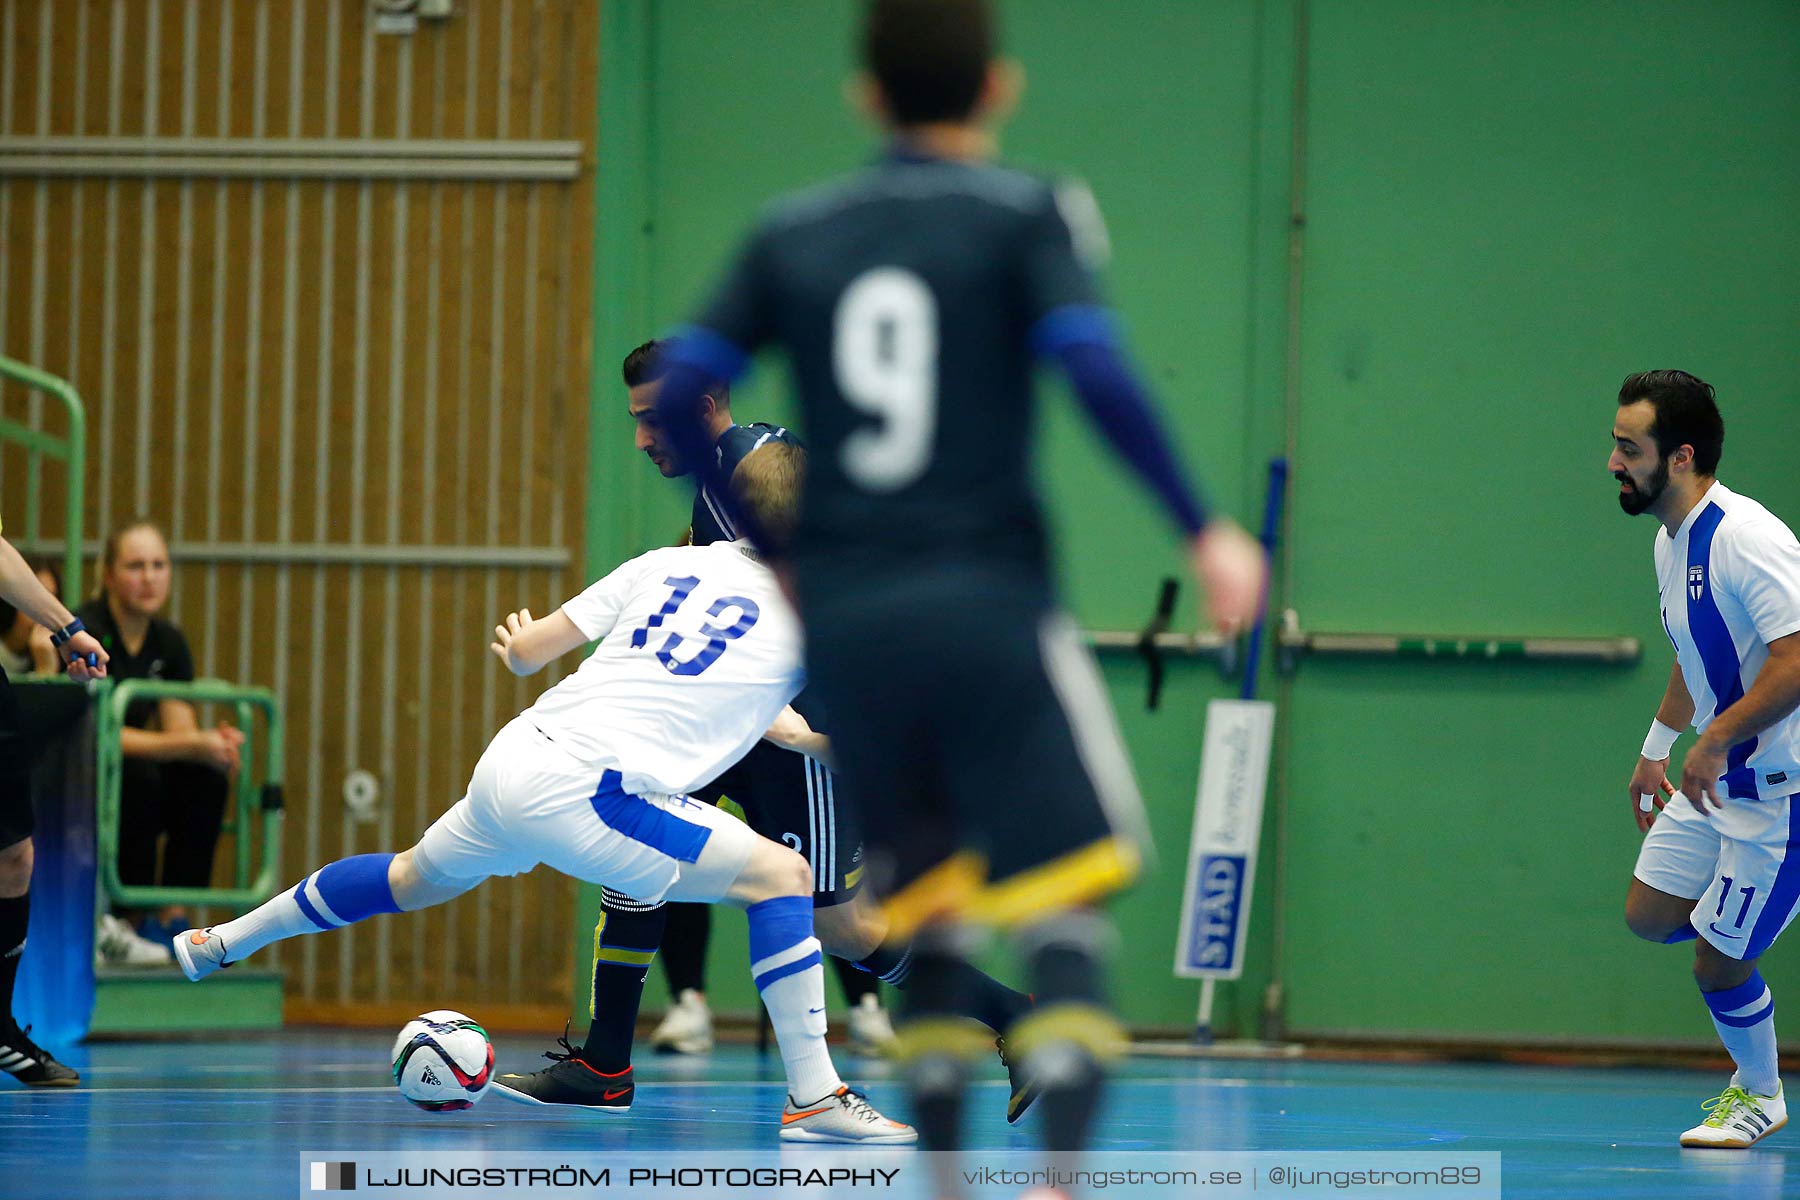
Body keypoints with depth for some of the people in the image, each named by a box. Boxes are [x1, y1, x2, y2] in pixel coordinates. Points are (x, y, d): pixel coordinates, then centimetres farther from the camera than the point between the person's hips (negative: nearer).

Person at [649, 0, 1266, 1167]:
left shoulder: (794, 231, 12)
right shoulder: (1025, 214, 1)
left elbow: (678, 394, 6)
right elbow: (1096, 371, -14)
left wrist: (763, 551, 17)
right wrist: (1205, 531, -9)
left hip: (842, 616, 4)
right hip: (986, 600, -4)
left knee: (931, 905, 14)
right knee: (1065, 896, -7)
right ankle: (1063, 1161, -26)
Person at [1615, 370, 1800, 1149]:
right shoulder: (1672, 542, 7)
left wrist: (1715, 741, -30)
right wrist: (1656, 748, 25)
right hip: (1718, 777, 9)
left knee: (1717, 962, 0)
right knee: (1649, 914, 9)